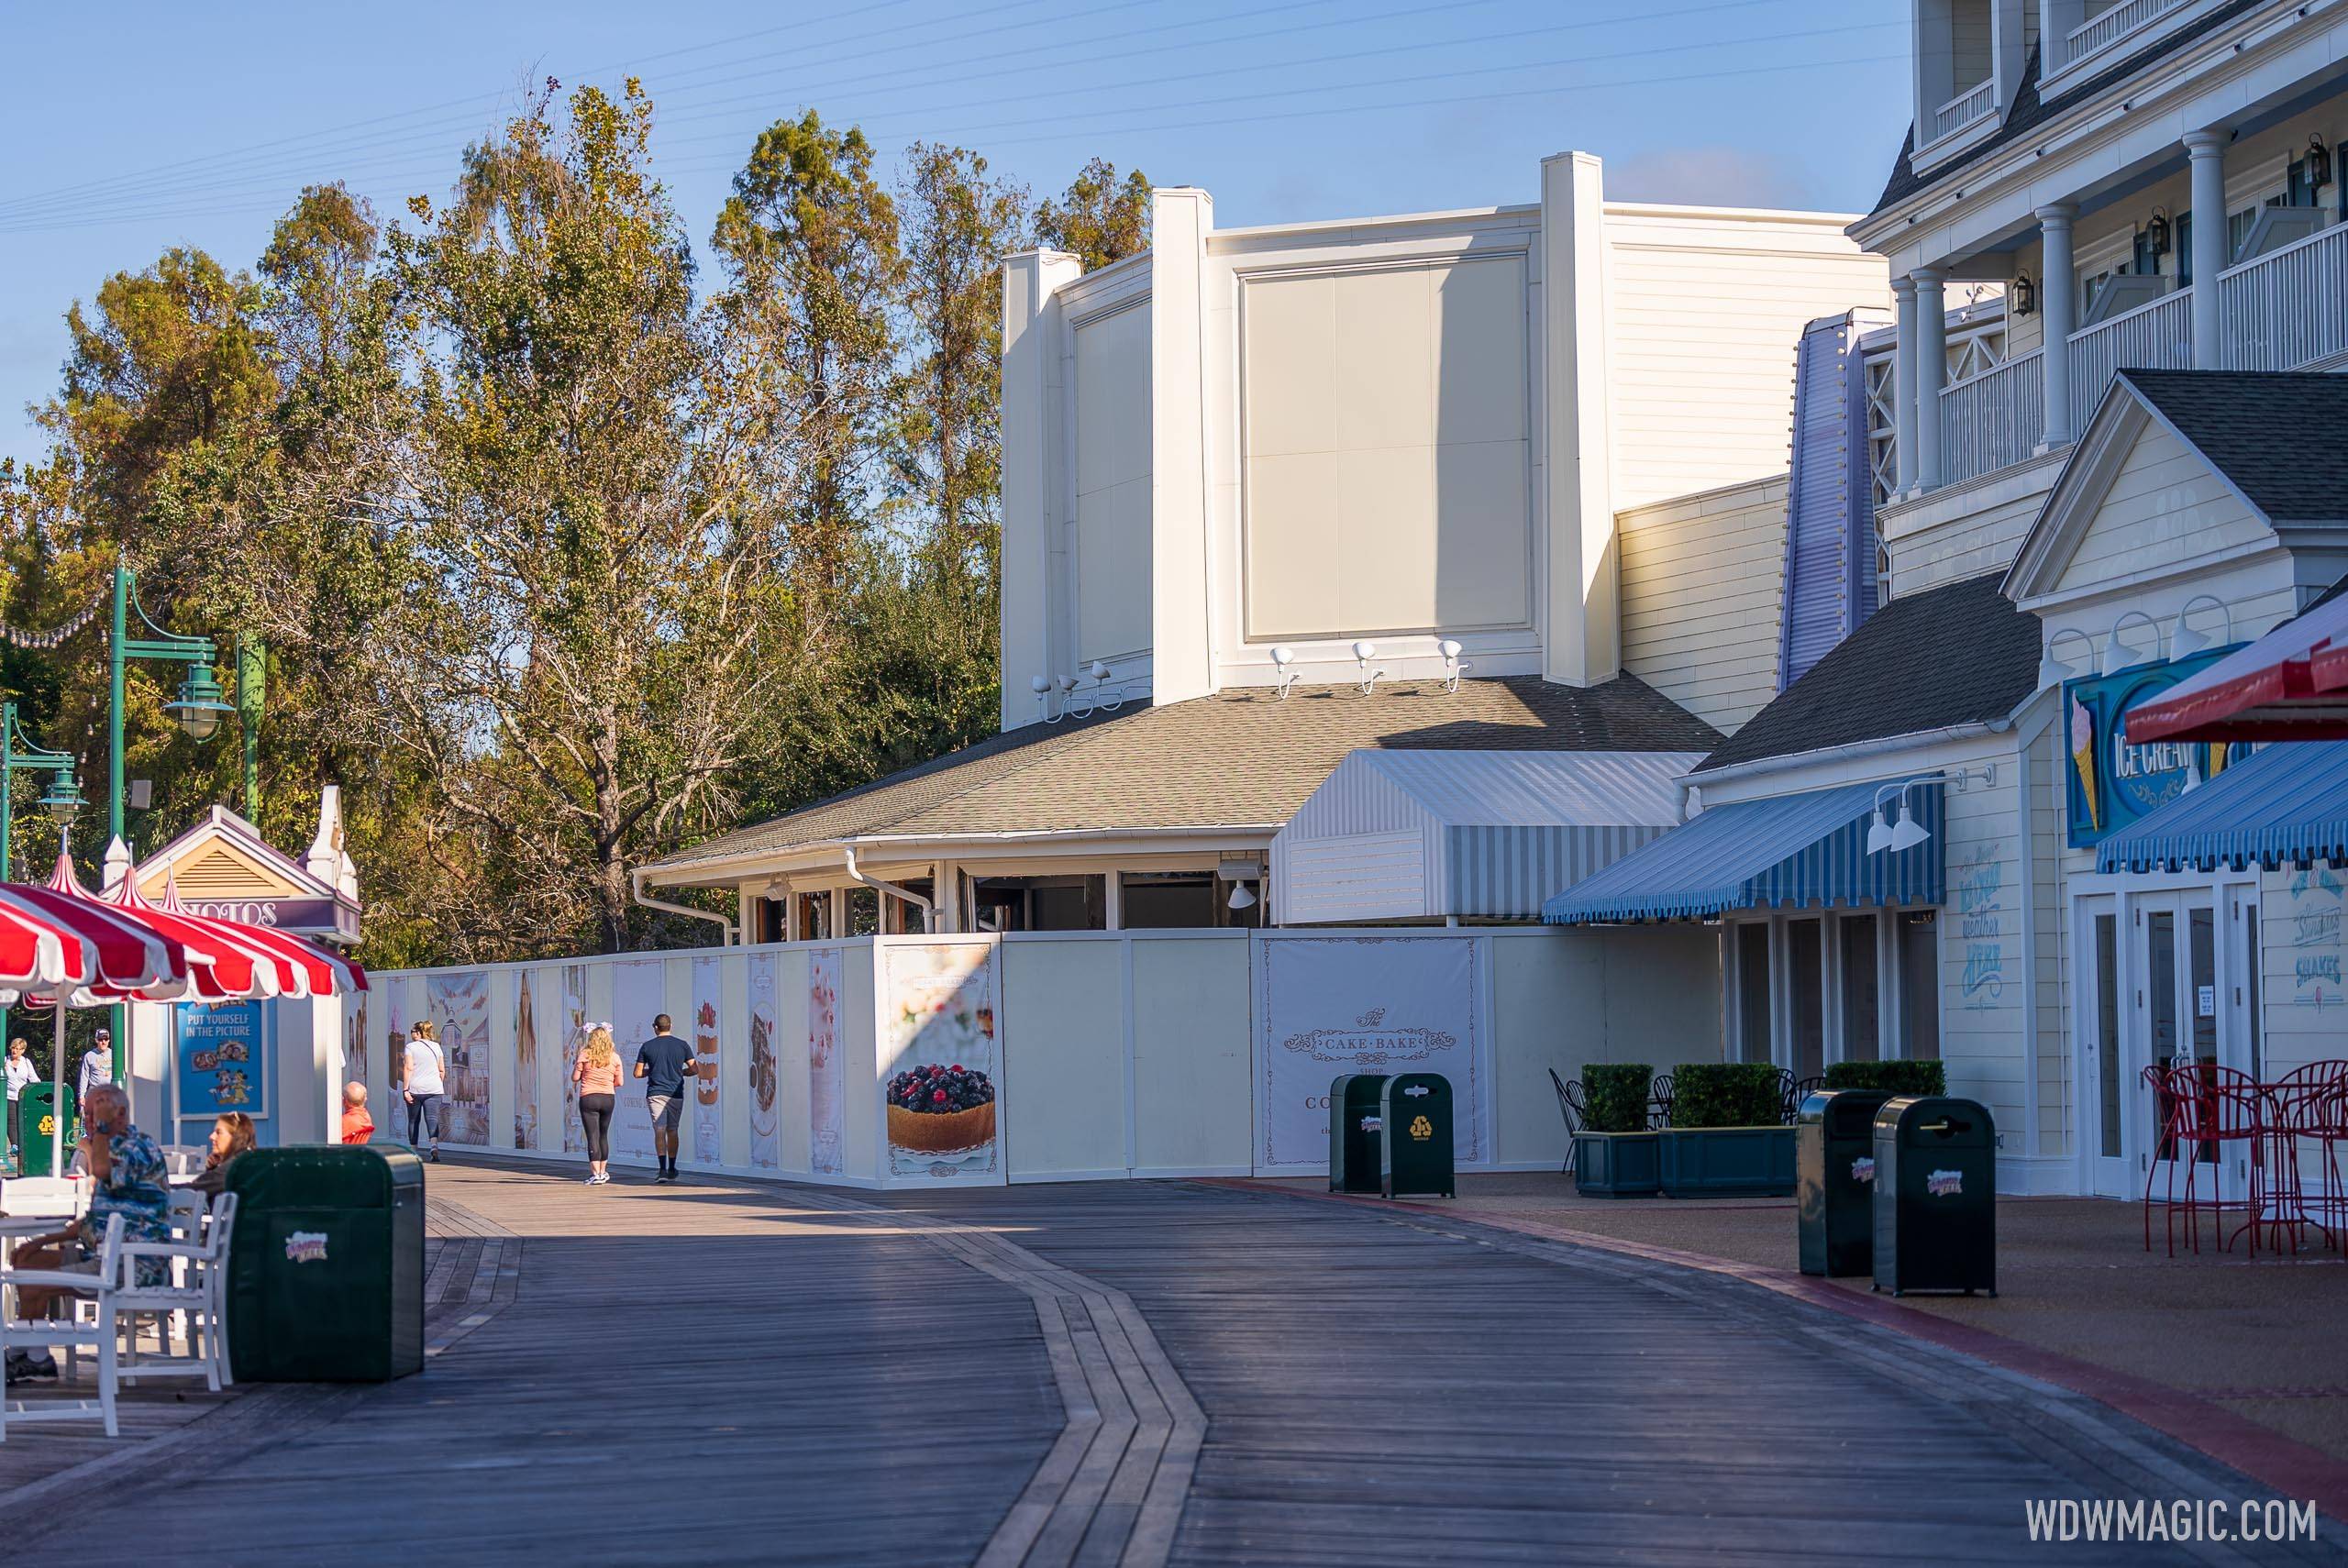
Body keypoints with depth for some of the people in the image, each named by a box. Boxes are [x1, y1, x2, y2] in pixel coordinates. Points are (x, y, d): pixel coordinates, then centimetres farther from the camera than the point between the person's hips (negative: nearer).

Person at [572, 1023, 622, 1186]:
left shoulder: (585, 1054, -8)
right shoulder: (614, 1057, 0)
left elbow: (575, 1078, -4)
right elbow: (619, 1082, 2)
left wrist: (575, 1065, 16)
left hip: (588, 1098, -3)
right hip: (608, 1098, 3)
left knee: (592, 1136, -4)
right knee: (603, 1135, 19)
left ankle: (596, 1174, -11)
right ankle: (603, 1171, 29)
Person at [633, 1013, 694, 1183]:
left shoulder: (647, 1046, 0)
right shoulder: (682, 1045, 3)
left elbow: (638, 1073, 2)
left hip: (655, 1094, -2)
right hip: (676, 1094, 2)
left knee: (659, 1131, -5)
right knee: (672, 1131, 13)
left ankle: (663, 1169, -18)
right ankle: (671, 1169, 20)